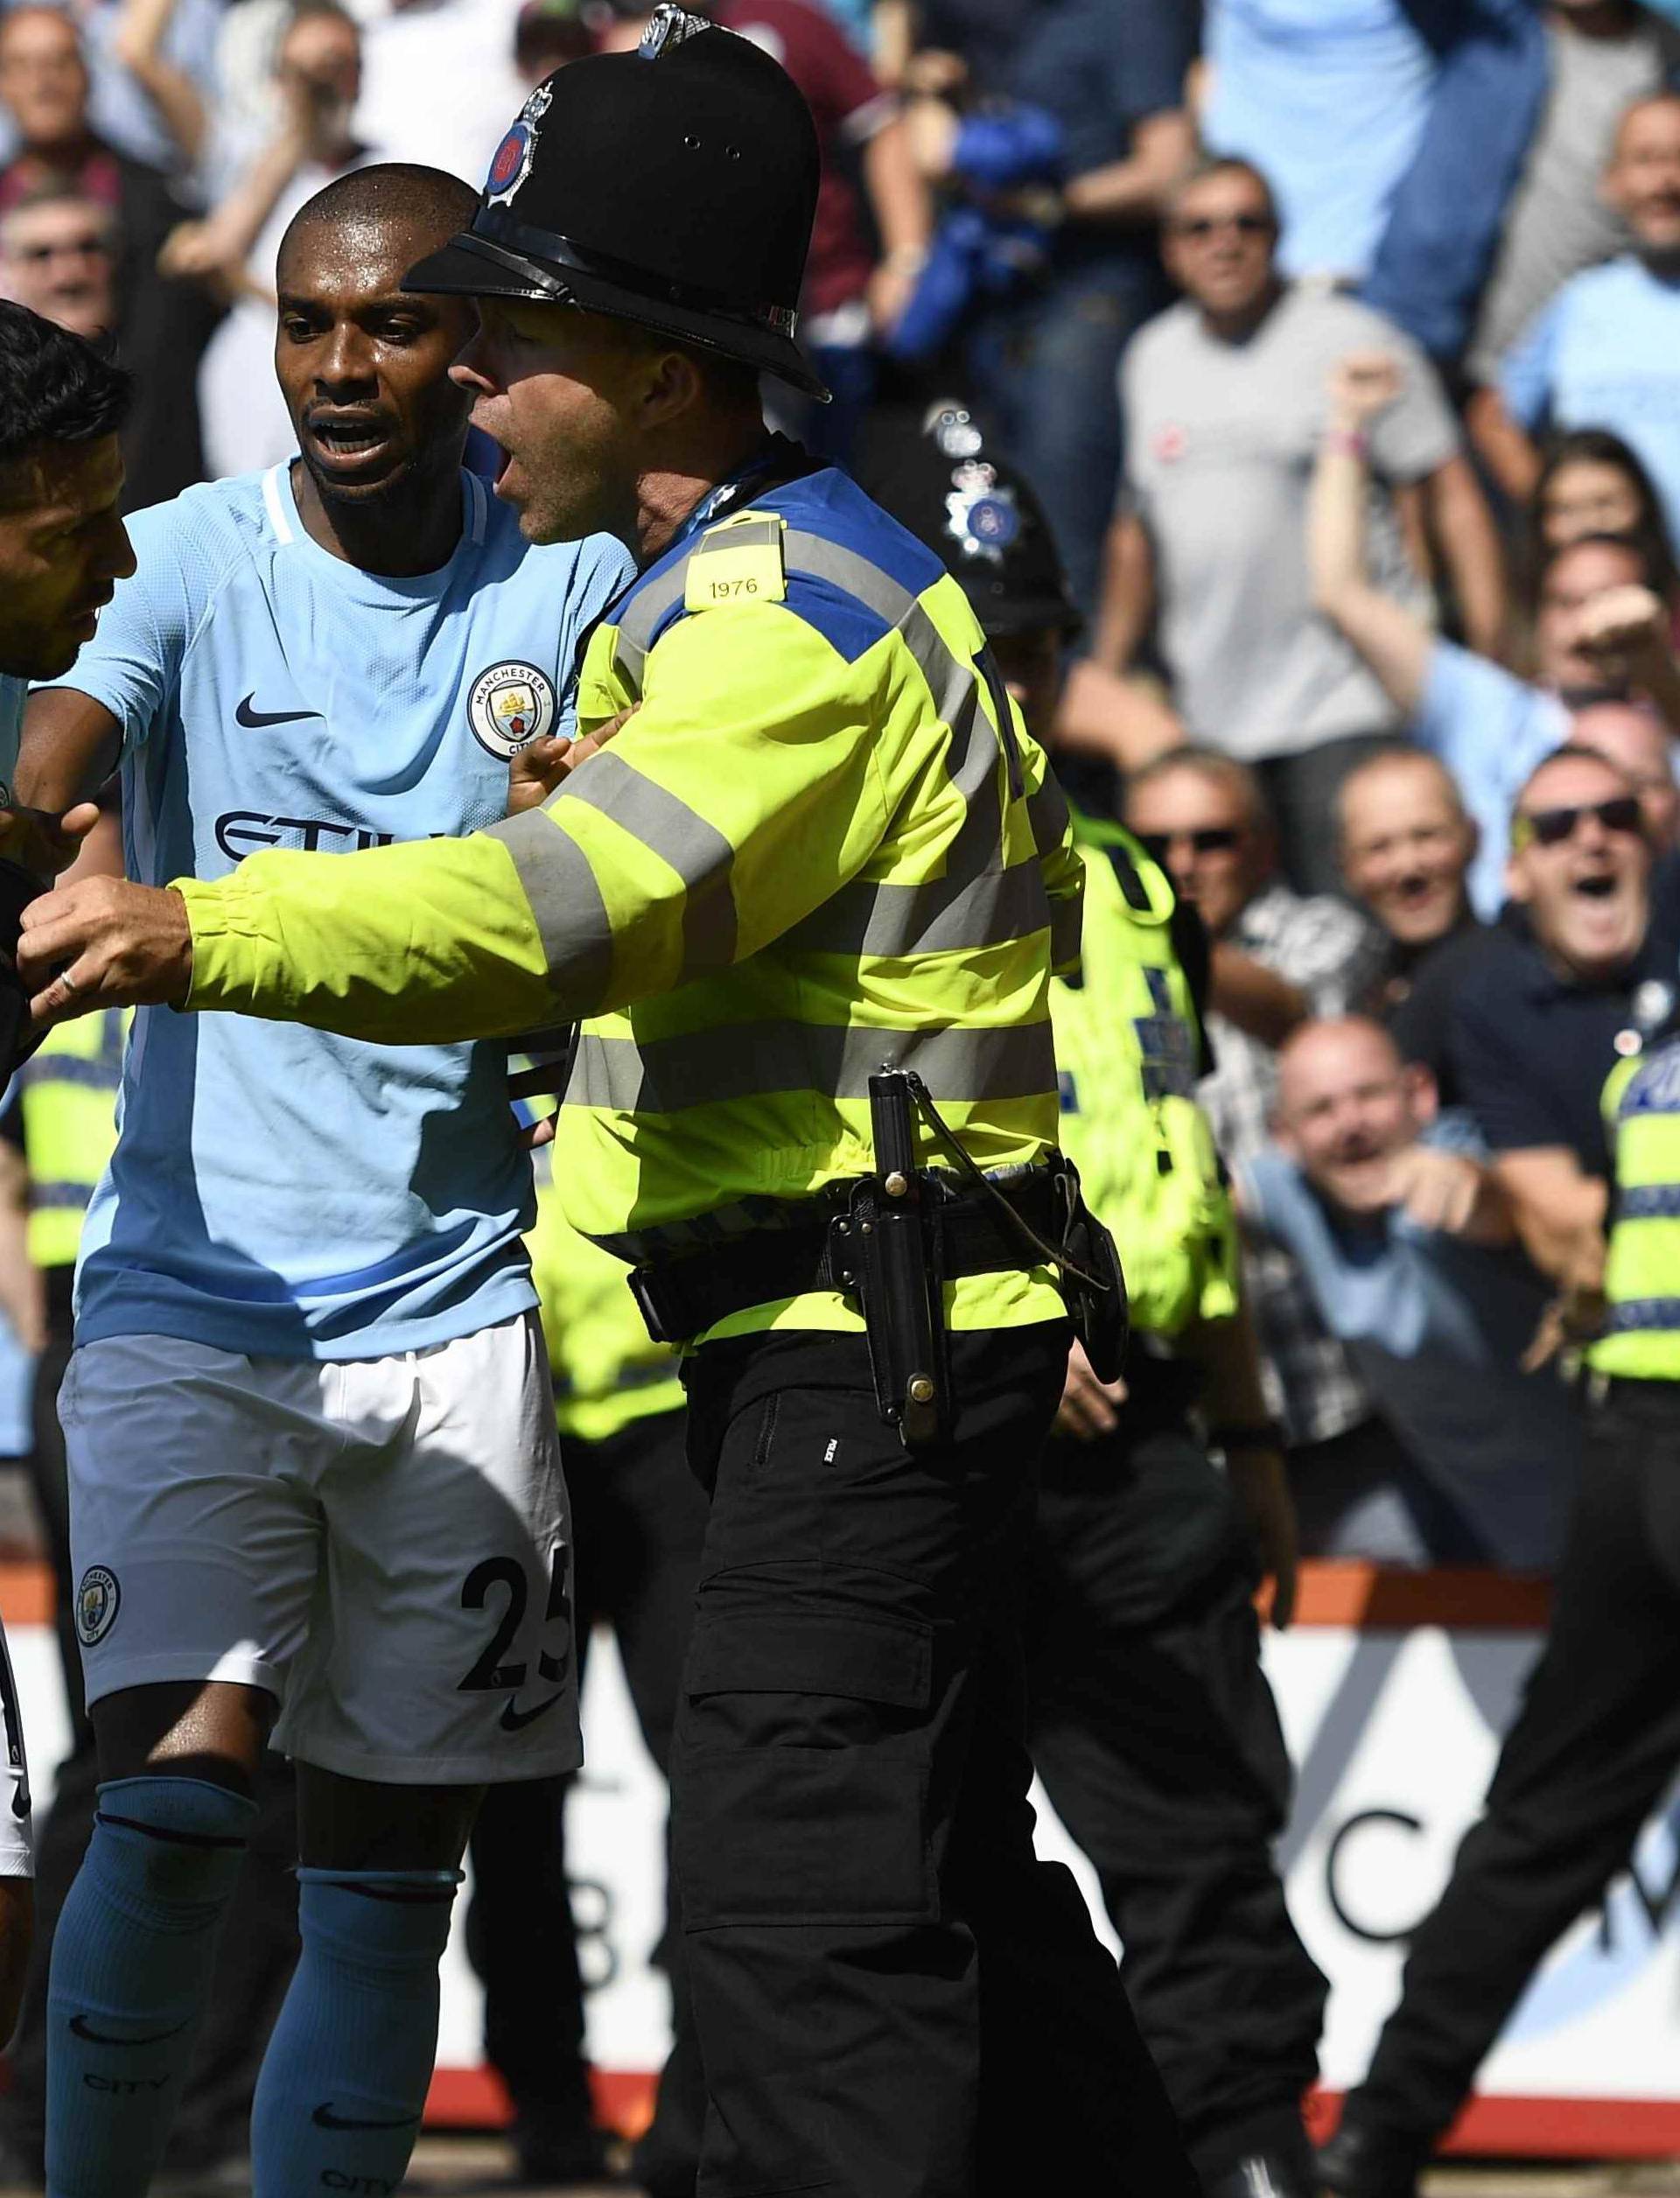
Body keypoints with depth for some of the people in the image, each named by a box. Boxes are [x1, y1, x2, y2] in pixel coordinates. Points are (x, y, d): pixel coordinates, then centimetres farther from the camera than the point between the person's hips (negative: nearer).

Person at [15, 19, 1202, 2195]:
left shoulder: (795, 604, -17)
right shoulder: (709, 589, 18)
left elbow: (583, 904, -33)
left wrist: (206, 931, -43)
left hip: (866, 1343, -11)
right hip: (829, 1339, 11)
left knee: (785, 1879, -15)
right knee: (942, 1874, 18)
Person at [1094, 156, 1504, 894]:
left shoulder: (1353, 342, -3)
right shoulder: (1154, 357, 15)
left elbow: (1453, 498, -5)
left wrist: (1497, 658, -14)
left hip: (1350, 702, -6)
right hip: (1210, 722, 6)